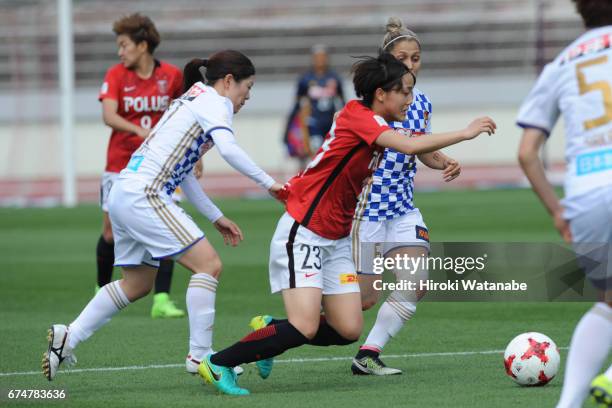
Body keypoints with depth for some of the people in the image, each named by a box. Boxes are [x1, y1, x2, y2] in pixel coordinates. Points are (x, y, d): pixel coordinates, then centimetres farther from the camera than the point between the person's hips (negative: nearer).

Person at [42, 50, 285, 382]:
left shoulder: (194, 100, 24)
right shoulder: (214, 103, -4)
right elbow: (228, 149, -24)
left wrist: (216, 217, 24)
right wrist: (268, 183, -18)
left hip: (125, 193, 10)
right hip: (143, 195, -10)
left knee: (137, 285, 20)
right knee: (208, 265, -11)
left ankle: (67, 337, 21)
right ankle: (199, 355, -10)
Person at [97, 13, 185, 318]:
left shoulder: (171, 75, -3)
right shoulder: (116, 75, -6)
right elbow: (109, 116, -21)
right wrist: (140, 132, -38)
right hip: (120, 165, 0)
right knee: (111, 233, 6)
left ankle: (161, 300, -11)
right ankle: (102, 291, 28)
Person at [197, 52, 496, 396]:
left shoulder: (373, 125, 9)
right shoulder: (357, 116, -18)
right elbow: (409, 146, -32)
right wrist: (465, 133, -25)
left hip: (336, 239, 9)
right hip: (302, 234, -9)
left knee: (348, 331, -1)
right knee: (305, 328, -18)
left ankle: (270, 334, 21)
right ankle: (218, 363, -3)